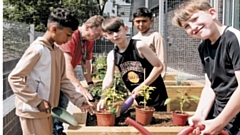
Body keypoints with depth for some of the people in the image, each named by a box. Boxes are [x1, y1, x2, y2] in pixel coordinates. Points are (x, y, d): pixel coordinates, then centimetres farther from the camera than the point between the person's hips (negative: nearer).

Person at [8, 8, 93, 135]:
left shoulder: (58, 52, 8)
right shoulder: (37, 49, -17)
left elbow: (63, 81, 15)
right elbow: (14, 78, -17)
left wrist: (80, 100, 7)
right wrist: (37, 102, -19)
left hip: (46, 111, 8)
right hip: (32, 111, -8)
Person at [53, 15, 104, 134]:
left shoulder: (90, 40, -3)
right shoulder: (71, 36, -29)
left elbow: (86, 61, 7)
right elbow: (66, 63, -38)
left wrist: (90, 83, -2)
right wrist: (79, 87, -45)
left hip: (66, 76, 8)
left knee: (63, 107, 12)